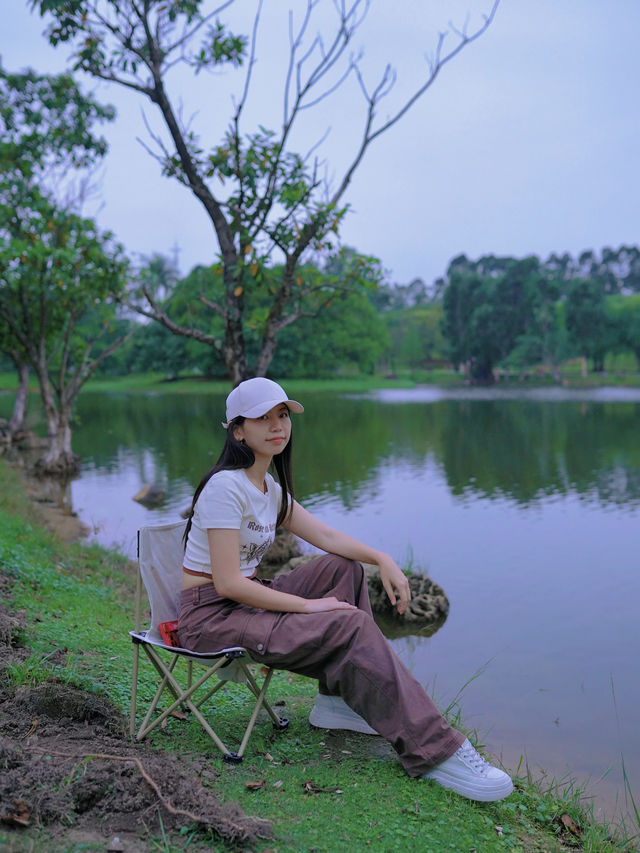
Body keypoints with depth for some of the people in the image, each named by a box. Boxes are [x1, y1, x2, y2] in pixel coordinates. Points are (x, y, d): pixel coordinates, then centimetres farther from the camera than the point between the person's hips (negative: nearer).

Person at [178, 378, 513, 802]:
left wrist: (382, 558, -7)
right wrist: (308, 605, -19)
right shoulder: (225, 487, -18)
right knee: (350, 626, -21)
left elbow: (325, 535, 10)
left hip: (242, 602, 9)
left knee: (344, 567, 5)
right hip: (208, 614, -9)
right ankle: (435, 751, -20)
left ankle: (341, 698, 3)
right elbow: (228, 583, -23)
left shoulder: (270, 488, 11)